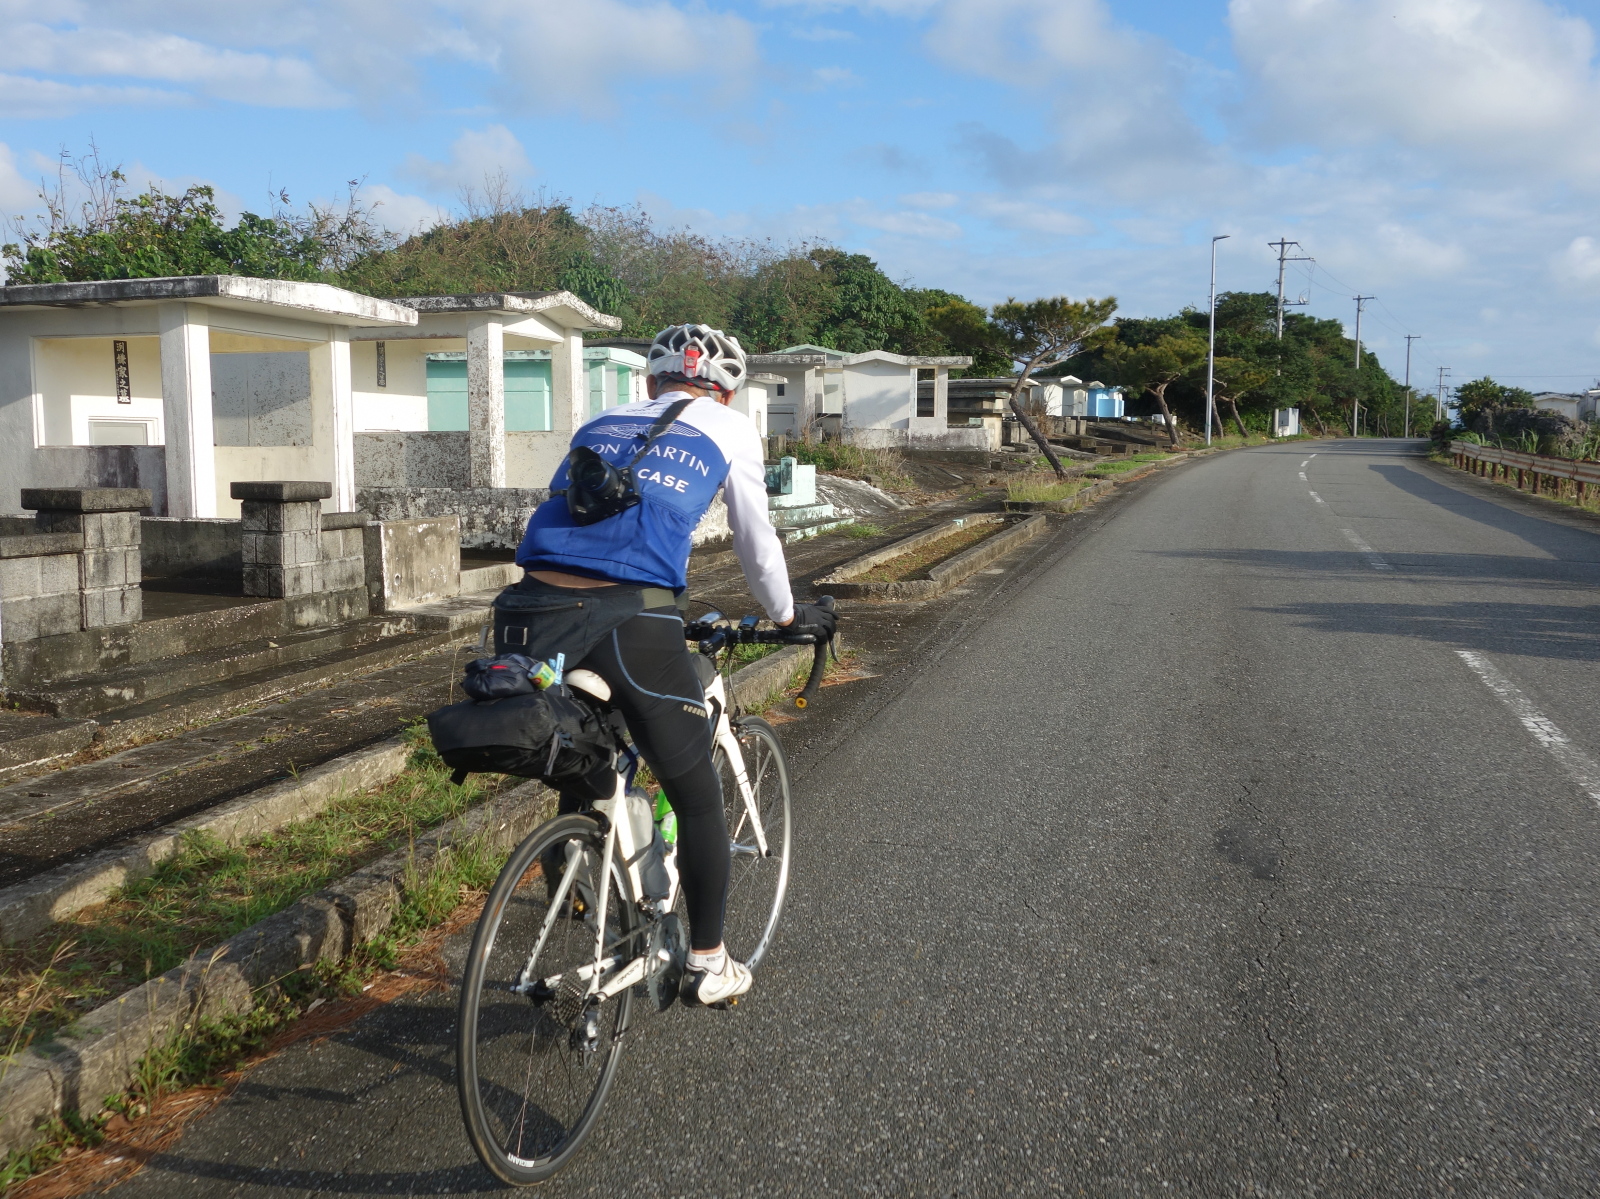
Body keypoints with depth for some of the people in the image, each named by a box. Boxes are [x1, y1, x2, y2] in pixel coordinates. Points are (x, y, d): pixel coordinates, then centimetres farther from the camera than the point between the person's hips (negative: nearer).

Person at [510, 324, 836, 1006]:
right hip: (630, 623, -4)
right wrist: (787, 617, 42)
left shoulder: (600, 425, 27)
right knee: (697, 797, 16)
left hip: (537, 613, 5)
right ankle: (708, 966, 28)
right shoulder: (730, 432, 17)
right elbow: (757, 543, 24)